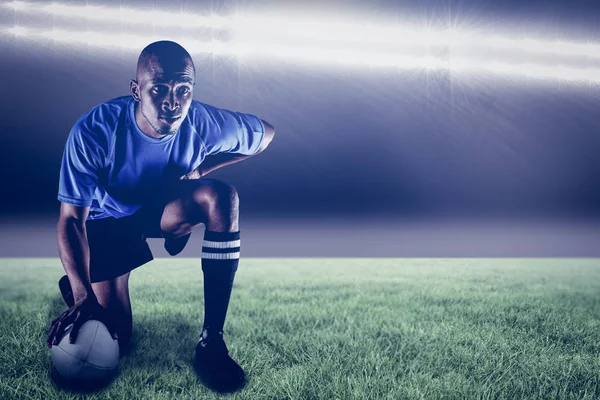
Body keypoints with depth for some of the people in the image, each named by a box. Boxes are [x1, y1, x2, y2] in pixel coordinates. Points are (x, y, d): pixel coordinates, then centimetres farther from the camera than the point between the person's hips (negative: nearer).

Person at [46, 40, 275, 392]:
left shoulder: (206, 123, -25)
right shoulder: (94, 131, -30)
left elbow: (267, 133, -5)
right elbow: (72, 218, -25)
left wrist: (201, 169, -13)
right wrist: (83, 294, -39)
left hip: (163, 206, 2)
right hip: (106, 221, -2)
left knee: (222, 196, -32)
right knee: (114, 339, -11)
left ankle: (212, 339, -24)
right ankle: (74, 282, 25)